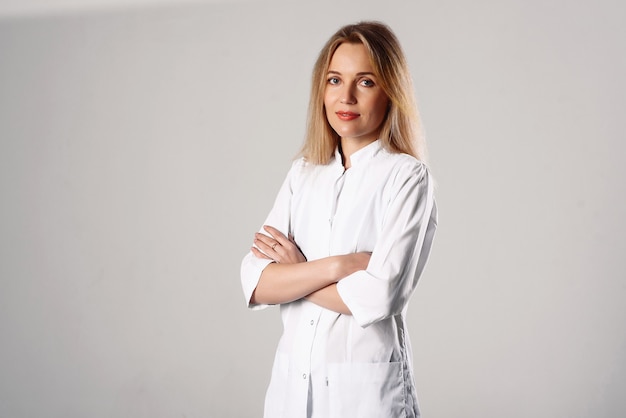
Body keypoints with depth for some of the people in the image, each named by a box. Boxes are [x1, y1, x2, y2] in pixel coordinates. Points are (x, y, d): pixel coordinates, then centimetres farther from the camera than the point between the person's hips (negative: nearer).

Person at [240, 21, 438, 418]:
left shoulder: (407, 177, -9)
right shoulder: (303, 173, 6)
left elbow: (378, 296, -20)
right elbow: (256, 283, -3)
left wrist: (295, 273, -7)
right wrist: (335, 266, -17)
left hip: (367, 385, -4)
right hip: (292, 379, 4)